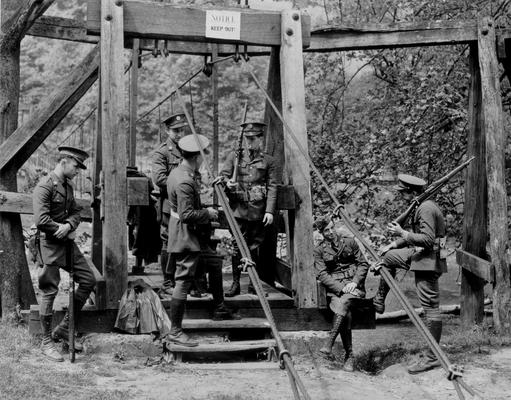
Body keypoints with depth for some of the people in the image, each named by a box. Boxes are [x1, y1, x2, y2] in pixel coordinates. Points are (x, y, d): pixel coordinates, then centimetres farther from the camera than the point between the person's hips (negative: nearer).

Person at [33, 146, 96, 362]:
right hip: (50, 245, -9)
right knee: (49, 292, -2)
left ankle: (64, 328, 16)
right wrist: (62, 231, -12)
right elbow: (41, 220, -24)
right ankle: (46, 342, 9)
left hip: (67, 242, 9)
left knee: (88, 280, 6)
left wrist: (68, 225, -12)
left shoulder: (68, 186, 12)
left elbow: (76, 211, 10)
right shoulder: (45, 186, -16)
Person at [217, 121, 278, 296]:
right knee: (237, 246, -3)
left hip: (258, 210, -1)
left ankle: (254, 284, 13)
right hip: (239, 209, 1)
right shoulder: (234, 156, 11)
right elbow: (223, 175, 7)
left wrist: (270, 211, -6)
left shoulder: (268, 161, 7)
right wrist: (227, 182, -17)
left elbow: (272, 187, 3)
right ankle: (235, 284, 3)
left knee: (253, 247, 3)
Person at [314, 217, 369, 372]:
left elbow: (363, 264, 9)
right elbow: (322, 274, -1)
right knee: (345, 313, -27)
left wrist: (354, 282, -8)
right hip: (334, 287, 0)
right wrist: (340, 288, -14)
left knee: (343, 304, -33)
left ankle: (329, 345, -37)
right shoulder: (319, 249, 5)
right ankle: (349, 355, -19)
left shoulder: (349, 241, 7)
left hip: (353, 284, 0)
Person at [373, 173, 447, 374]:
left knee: (431, 307, -7)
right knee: (389, 257, 21)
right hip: (420, 254, 11)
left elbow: (428, 239, -26)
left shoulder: (426, 209, -20)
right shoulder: (422, 206, 13)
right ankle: (379, 301, 29)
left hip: (429, 260, -11)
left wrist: (402, 233, -21)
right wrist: (394, 244, 19)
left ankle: (433, 357, -3)